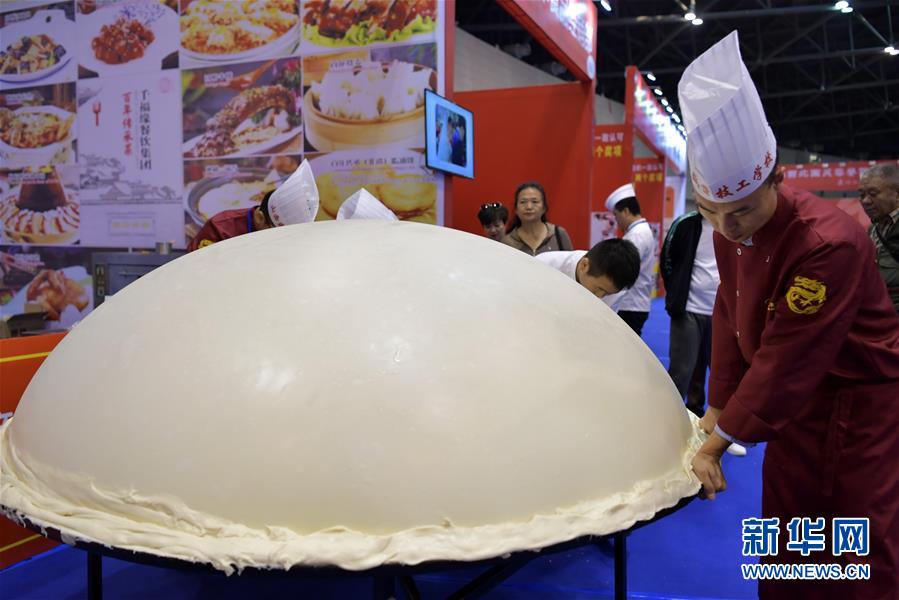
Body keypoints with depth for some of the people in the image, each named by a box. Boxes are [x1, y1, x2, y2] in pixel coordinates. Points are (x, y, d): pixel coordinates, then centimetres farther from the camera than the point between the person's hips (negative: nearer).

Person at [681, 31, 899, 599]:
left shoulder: (830, 243, -31)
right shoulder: (730, 228, -6)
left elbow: (787, 361, -28)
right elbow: (730, 317, 4)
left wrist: (721, 440, -20)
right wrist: (719, 407, 6)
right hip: (797, 401, 7)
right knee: (783, 539, 17)